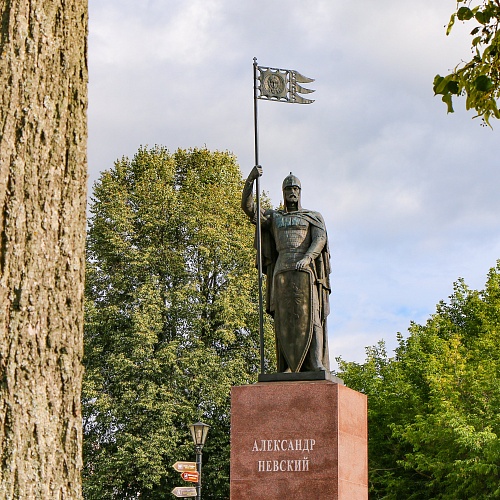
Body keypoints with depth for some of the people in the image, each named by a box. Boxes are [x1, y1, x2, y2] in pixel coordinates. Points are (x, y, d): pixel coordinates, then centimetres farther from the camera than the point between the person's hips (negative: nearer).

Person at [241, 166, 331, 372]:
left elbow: (320, 239, 0)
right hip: (282, 273, 2)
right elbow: (247, 206, 11)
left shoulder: (313, 217, 19)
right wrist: (251, 179, -4)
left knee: (310, 315, -13)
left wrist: (307, 257, -20)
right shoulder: (273, 217, 24)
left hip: (306, 272, -2)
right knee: (285, 318, -7)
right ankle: (289, 367, -11)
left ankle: (317, 363, -22)